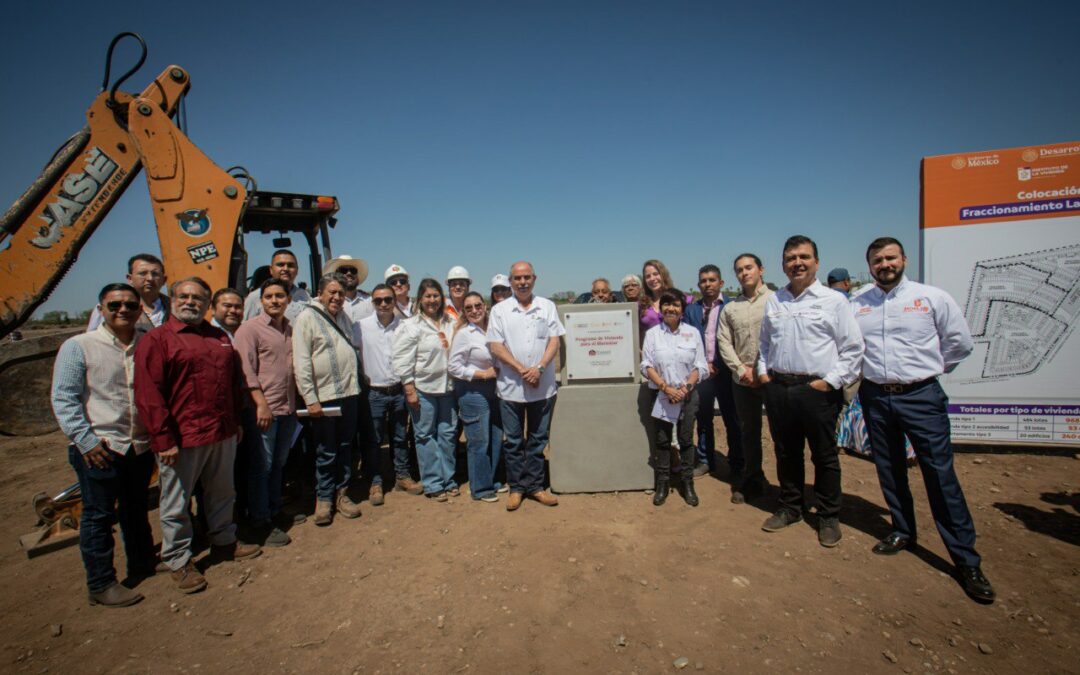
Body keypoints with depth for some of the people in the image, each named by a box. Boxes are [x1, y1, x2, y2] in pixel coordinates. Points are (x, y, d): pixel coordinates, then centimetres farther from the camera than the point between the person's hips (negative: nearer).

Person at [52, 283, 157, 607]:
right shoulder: (78, 347, -6)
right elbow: (64, 399, -8)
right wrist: (86, 440, -14)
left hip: (141, 445, 4)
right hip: (99, 449, -4)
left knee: (136, 510, 20)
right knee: (98, 516, 6)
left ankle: (142, 562, 37)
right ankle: (100, 584, 20)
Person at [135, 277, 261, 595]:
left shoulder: (220, 337, 12)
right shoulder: (156, 339, -8)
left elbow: (235, 381, 17)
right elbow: (148, 394, -13)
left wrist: (236, 420, 13)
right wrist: (164, 438, -15)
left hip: (223, 434, 6)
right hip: (182, 439, -6)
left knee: (222, 493, 20)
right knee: (176, 504, 8)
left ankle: (224, 541, 38)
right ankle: (179, 561, 24)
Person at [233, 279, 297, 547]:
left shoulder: (292, 328, 11)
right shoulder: (250, 328, -7)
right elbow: (246, 369, -13)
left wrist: (299, 400, 13)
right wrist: (261, 403, -18)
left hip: (289, 407, 6)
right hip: (264, 409, -6)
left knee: (278, 463, 17)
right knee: (261, 466, 4)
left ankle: (275, 510, 32)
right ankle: (261, 522, 16)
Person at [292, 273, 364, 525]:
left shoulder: (344, 317, 13)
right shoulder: (307, 317, -7)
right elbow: (301, 363, -12)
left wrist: (355, 385, 13)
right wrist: (310, 400, -15)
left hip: (349, 394, 6)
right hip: (324, 398, -6)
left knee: (345, 448, 14)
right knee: (326, 453, 5)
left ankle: (341, 493, 27)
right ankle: (324, 498, 22)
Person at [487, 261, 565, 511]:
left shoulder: (547, 306, 5)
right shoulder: (499, 310, 1)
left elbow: (554, 340, 0)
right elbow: (495, 346, -5)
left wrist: (539, 368, -15)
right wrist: (522, 370, -14)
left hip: (543, 386, 1)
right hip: (511, 386, -1)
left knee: (538, 439, 11)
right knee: (513, 440, 8)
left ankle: (534, 485, 24)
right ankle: (516, 487, 22)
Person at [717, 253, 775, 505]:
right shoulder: (730, 308, 9)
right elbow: (724, 342, 6)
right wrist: (742, 369, -5)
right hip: (743, 380, 4)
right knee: (749, 432, 14)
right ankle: (752, 481, 28)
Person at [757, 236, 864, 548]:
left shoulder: (833, 300, -3)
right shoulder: (773, 301, 10)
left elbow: (853, 349, -4)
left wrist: (830, 381, -11)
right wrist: (763, 372, 8)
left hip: (818, 390, -4)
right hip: (778, 389, 4)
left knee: (825, 456, 8)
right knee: (786, 453, 15)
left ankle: (829, 517, 25)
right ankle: (790, 508, 32)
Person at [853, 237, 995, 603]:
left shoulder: (932, 297, -1)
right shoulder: (856, 305, 4)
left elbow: (961, 342, 6)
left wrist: (929, 368, 7)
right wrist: (866, 369, 6)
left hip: (921, 396, -3)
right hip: (875, 397, 3)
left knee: (941, 474, -3)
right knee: (889, 470, 13)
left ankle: (967, 561, 7)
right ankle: (903, 532, 32)